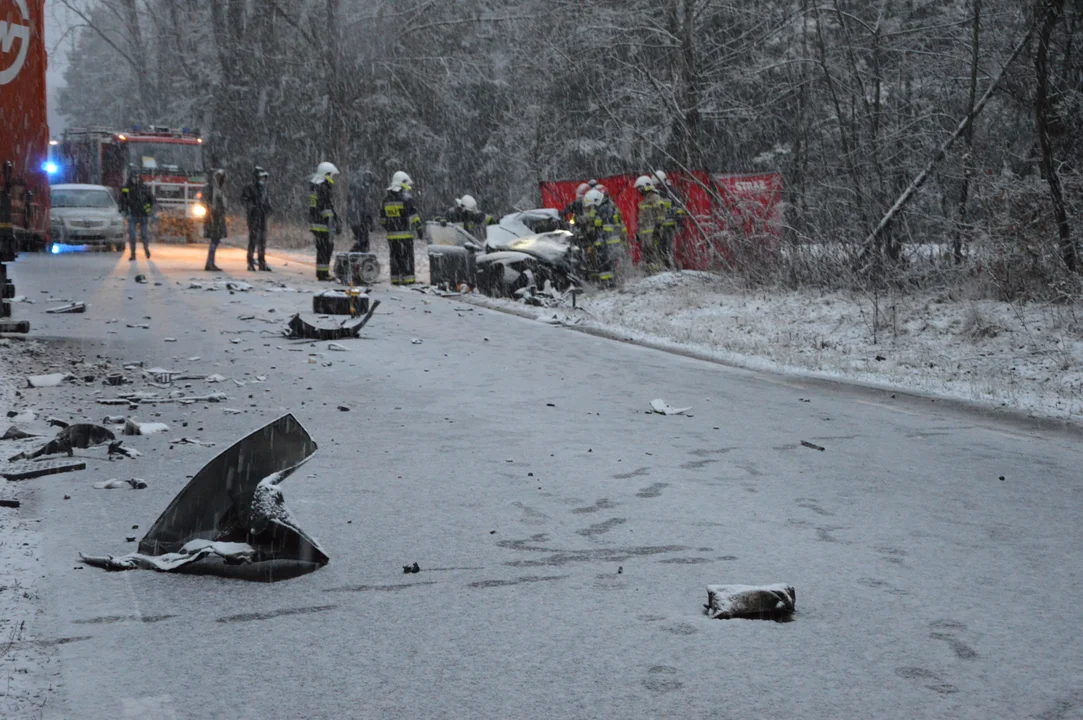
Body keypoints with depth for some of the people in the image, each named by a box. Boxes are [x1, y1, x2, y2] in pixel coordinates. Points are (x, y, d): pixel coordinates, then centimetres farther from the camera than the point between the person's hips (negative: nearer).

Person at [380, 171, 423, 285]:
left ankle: (395, 279, 10)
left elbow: (382, 219, 16)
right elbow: (414, 216, -11)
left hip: (391, 235, 6)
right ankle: (408, 279, -5)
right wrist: (420, 230, -5)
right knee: (407, 257, -2)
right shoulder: (406, 198, -9)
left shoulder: (386, 200, 11)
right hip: (405, 234, -6)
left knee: (395, 257, 10)